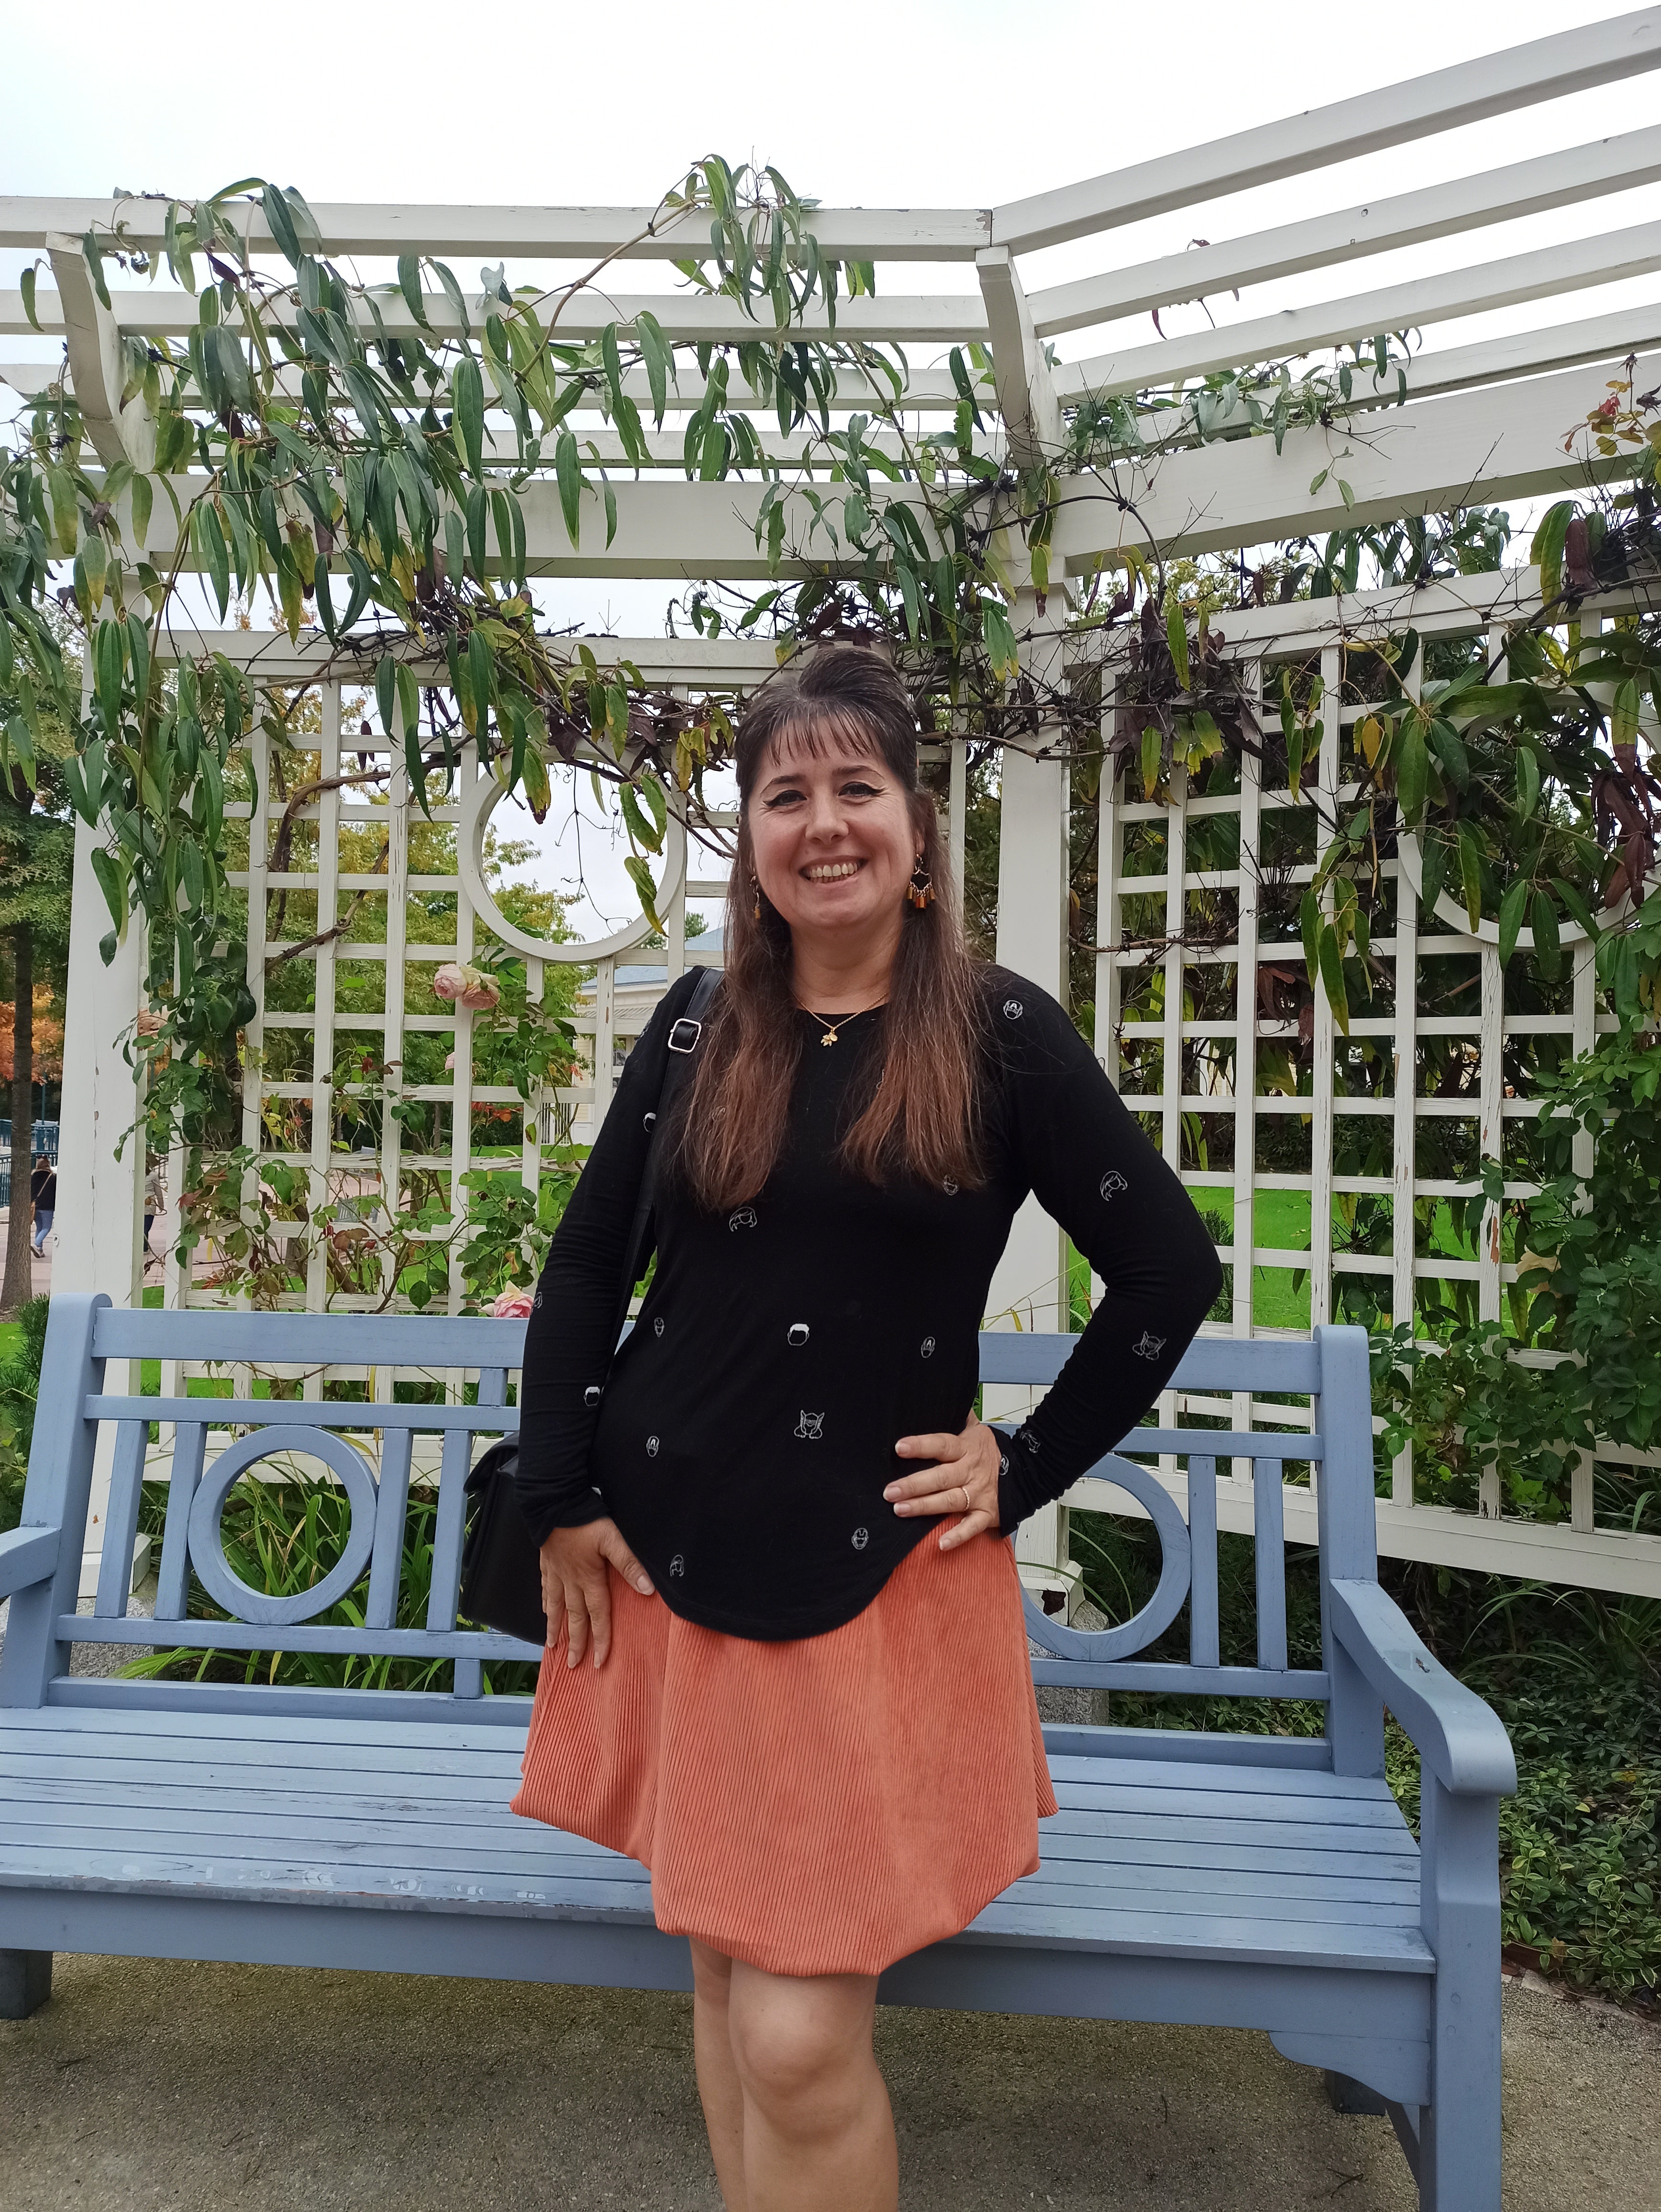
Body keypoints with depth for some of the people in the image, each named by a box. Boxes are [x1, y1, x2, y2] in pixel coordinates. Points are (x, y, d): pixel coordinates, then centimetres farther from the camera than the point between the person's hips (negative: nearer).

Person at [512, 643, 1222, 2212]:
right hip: (669, 1554, 4)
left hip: (875, 1571, -3)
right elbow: (584, 1259, 9)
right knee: (721, 1970, 16)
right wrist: (560, 1499, 4)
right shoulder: (701, 1025, 5)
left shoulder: (1002, 1037, -5)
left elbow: (1170, 1272, -1)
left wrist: (1028, 1465, -3)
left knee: (802, 2044, -2)